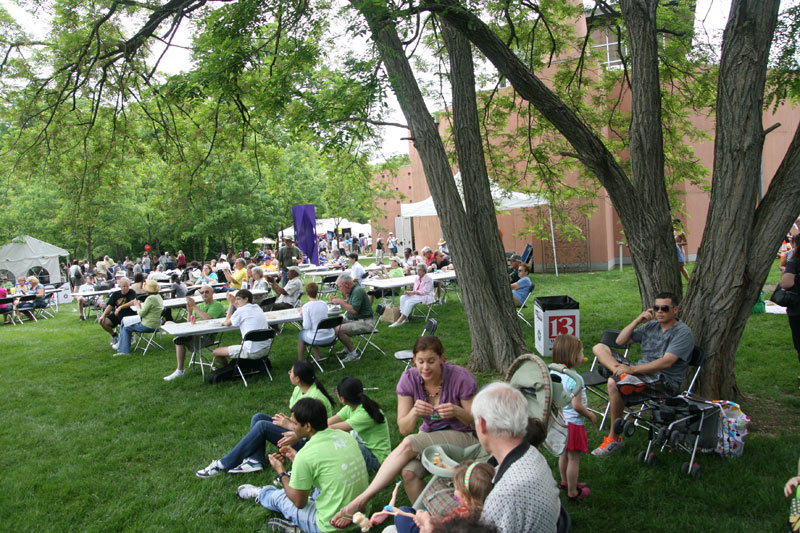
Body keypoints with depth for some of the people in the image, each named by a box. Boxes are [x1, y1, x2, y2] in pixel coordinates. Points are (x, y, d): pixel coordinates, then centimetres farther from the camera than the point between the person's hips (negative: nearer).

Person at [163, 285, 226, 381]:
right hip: (193, 332, 7)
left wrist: (194, 306, -13)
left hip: (206, 335, -7)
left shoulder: (217, 305, 0)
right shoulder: (199, 305, 25)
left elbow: (207, 318, -18)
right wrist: (189, 311, 0)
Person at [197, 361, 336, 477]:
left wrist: (289, 425, -17)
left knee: (262, 426, -20)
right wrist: (287, 419, -14)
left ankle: (224, 464, -14)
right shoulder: (299, 389, 4)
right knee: (258, 417, -1)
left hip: (310, 444, -10)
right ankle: (256, 460, -16)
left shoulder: (314, 397, -24)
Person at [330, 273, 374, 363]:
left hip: (363, 322, -10)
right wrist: (338, 301, 10)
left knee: (339, 330, -24)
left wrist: (341, 302, -17)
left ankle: (354, 354, -13)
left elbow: (354, 310, -27)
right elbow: (350, 304, 25)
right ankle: (347, 348, 16)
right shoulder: (352, 290, 12)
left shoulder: (358, 290, -19)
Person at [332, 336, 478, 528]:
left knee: (409, 444, -29)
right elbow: (403, 428, -5)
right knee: (408, 472, -30)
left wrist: (457, 411, -30)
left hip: (463, 437, -4)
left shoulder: (462, 378, -17)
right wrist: (414, 412, -28)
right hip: (429, 437, 4)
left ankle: (361, 501, -23)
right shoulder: (409, 379, -8)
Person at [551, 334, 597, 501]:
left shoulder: (553, 373, -3)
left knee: (564, 454, 25)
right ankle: (572, 492, 18)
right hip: (573, 423, -8)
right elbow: (577, 406, -25)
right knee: (574, 458, 7)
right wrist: (591, 415, -9)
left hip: (559, 419, 8)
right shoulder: (575, 379, -26)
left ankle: (565, 482, 42)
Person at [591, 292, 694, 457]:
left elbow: (666, 362, -22)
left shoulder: (683, 332, -9)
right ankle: (621, 374, -28)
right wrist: (637, 321, 1)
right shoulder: (651, 326, 14)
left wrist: (632, 369, -27)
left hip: (665, 381, -8)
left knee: (613, 383, -33)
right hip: (643, 370, 8)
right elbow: (620, 341, 14)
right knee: (600, 347, 1)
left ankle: (614, 439, -22)